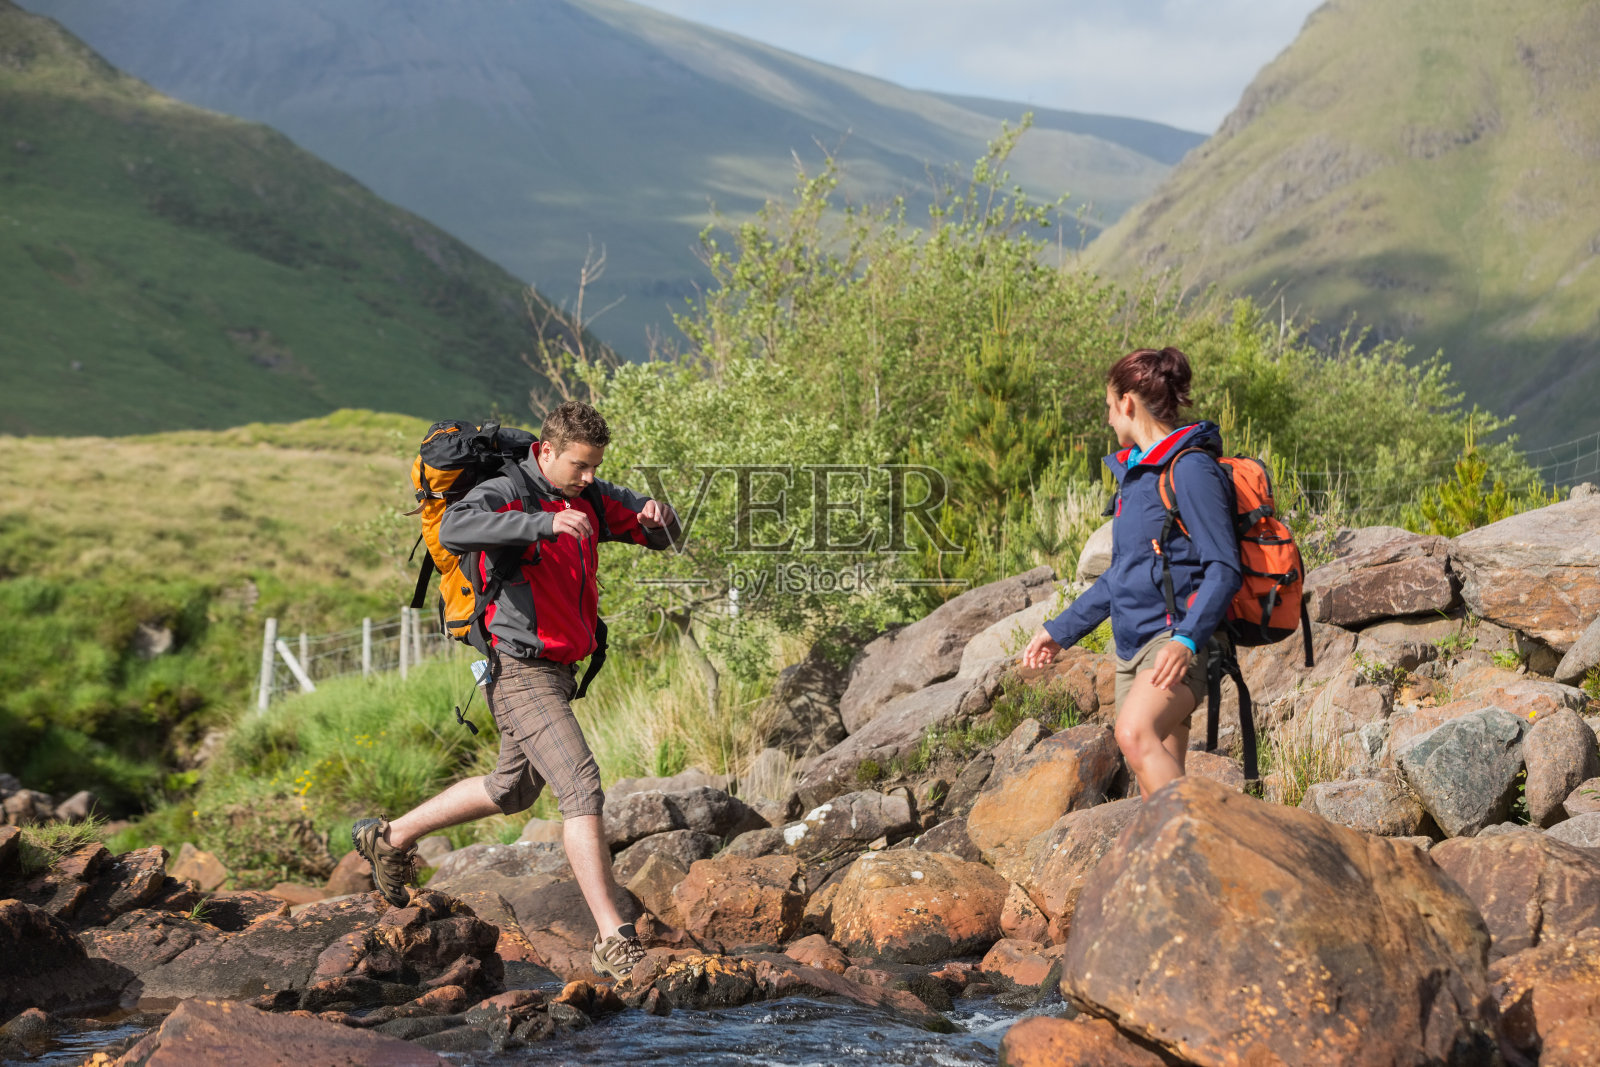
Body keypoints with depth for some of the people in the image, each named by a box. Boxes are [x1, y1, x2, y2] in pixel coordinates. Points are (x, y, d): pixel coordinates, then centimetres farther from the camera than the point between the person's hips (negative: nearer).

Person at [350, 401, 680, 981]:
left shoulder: (591, 498, 8)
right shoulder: (505, 494, -16)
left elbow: (663, 535, 12)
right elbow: (454, 530, -37)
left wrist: (656, 515, -14)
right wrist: (544, 523, -45)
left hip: (556, 670, 9)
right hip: (521, 671, -9)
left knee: (512, 789, 24)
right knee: (581, 787, -18)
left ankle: (391, 838, 41)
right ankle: (612, 940, -20)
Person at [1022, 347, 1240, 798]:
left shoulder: (1191, 469, -10)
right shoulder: (1133, 471, 19)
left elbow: (1224, 569, -17)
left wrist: (1187, 640, -30)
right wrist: (1061, 630, 28)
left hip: (1175, 645, -9)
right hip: (1133, 648, 9)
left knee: (1135, 733, -34)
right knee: (1155, 794, 4)